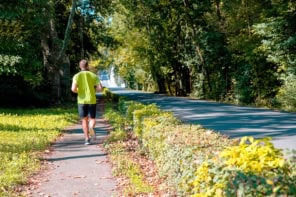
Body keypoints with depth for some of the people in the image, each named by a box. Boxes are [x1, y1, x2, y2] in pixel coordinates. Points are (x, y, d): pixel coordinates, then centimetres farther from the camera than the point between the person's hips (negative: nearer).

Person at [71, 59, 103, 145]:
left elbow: (73, 89, -14)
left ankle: (87, 139, 7)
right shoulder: (93, 75, 3)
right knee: (92, 119, 9)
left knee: (84, 120, 12)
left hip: (82, 101, 0)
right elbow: (100, 88, -6)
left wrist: (78, 91, 9)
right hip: (92, 101, 0)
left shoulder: (77, 76, -1)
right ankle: (91, 127, -26)